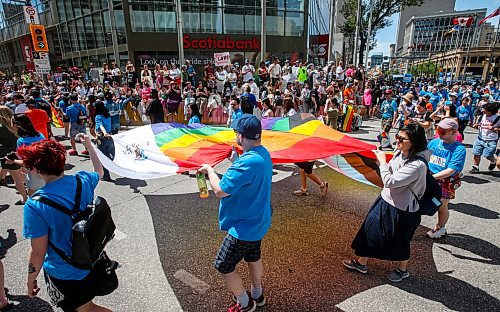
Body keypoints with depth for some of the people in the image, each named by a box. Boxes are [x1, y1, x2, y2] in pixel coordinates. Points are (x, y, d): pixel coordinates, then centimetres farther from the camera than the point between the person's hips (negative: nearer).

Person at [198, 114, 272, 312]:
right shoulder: (263, 153, -2)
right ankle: (257, 295, 50)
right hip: (258, 220, 9)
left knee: (223, 266, 10)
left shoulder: (247, 163, -34)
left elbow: (220, 191, -29)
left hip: (244, 227, -9)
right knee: (253, 257, 28)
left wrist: (209, 170, -14)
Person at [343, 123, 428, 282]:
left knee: (400, 242, 16)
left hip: (402, 210, -8)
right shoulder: (399, 153, -3)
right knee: (370, 229, 16)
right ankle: (361, 263, 36)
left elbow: (390, 181, -28)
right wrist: (380, 160, -3)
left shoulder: (417, 165, -29)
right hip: (386, 200, 8)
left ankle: (403, 270, 46)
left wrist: (382, 161, -19)